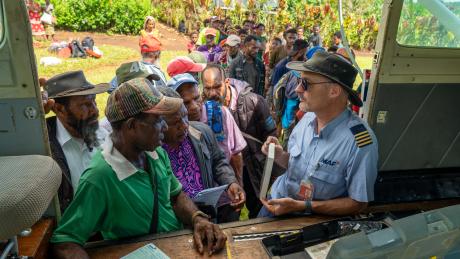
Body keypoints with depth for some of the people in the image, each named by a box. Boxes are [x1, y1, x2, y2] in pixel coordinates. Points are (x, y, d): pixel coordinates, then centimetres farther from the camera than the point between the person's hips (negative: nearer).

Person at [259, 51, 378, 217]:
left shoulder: (360, 142, -23)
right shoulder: (308, 117, -6)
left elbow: (358, 203, -15)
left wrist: (303, 206, -21)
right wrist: (280, 156, -13)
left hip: (313, 221, -4)